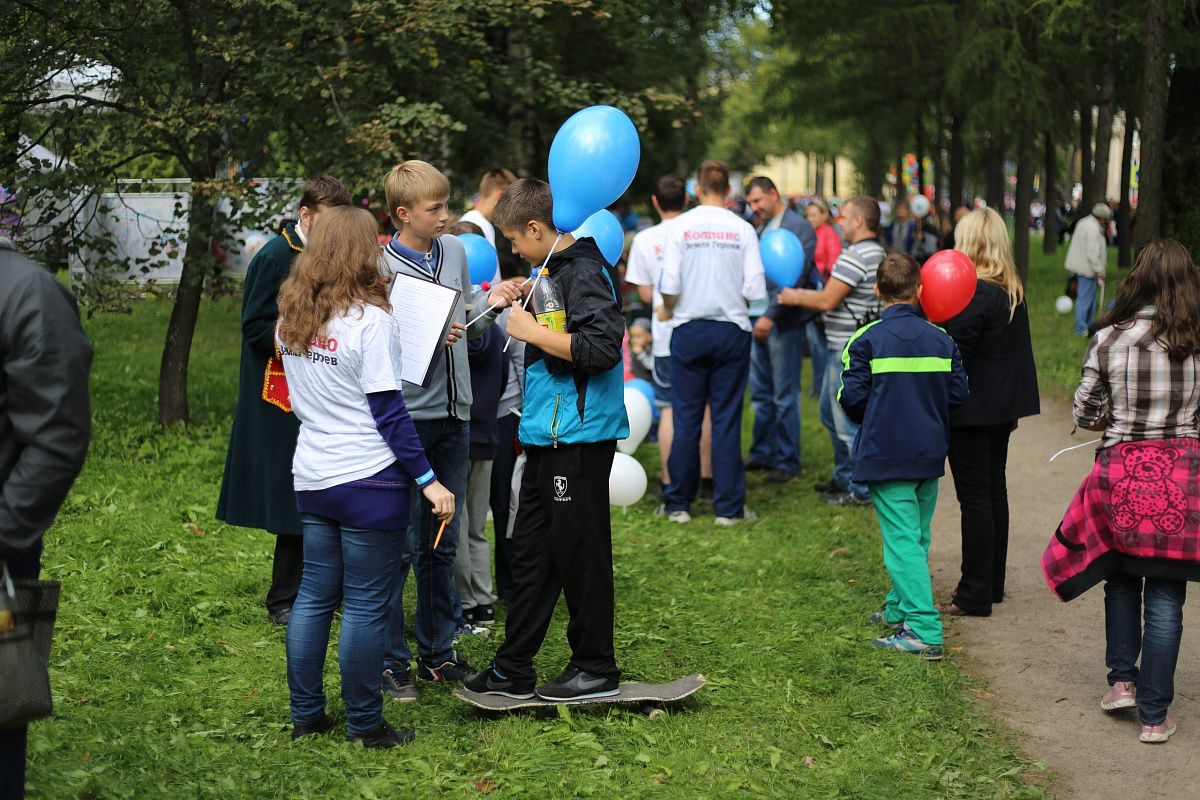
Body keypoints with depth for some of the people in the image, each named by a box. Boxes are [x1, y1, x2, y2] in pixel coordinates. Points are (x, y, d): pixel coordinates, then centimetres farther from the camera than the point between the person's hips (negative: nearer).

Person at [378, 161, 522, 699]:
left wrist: (488, 304, 0)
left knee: (443, 542, 15)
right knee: (402, 544, -2)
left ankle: (437, 651, 27)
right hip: (407, 417, -7)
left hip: (452, 414, 7)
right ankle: (390, 660, 10)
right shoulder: (381, 266, -12)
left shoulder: (454, 251, 9)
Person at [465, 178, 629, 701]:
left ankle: (597, 670, 13)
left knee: (577, 551, 0)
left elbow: (602, 347, -27)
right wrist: (525, 305, 11)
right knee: (531, 551, 13)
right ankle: (513, 671, 20)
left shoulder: (584, 272, -16)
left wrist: (532, 332, -18)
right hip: (547, 436, 10)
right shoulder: (553, 269, 14)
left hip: (579, 437, -10)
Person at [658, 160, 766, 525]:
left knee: (686, 417, 7)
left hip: (689, 329, 0)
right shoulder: (743, 229, -4)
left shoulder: (680, 226, -5)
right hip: (732, 328, 0)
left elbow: (669, 285, -10)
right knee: (727, 419, 4)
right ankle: (728, 506, 6)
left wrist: (668, 309, 11)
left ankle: (678, 504, 13)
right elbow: (755, 289, -8)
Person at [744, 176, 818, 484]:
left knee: (785, 395, -1)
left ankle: (787, 461, 7)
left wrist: (771, 315, -23)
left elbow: (796, 277, -18)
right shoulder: (762, 229, 16)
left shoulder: (799, 228, -10)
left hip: (783, 322, -8)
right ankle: (762, 453, 23)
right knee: (760, 393, 13)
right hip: (759, 319, 8)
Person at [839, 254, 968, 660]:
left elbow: (852, 397, -12)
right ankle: (900, 608, 32)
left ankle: (924, 631, -12)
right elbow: (958, 393, 1)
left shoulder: (867, 339, -11)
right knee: (917, 534, 19)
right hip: (930, 454, 5)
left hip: (886, 454, -5)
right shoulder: (941, 339, 1)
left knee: (902, 539, -6)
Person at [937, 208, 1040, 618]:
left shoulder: (975, 293, -20)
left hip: (972, 410, -9)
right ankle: (993, 583, 28)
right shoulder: (1013, 291, 8)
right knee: (995, 491, 17)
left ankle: (975, 595, 0)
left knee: (975, 498, -4)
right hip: (1002, 406, 9)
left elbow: (953, 351, -22)